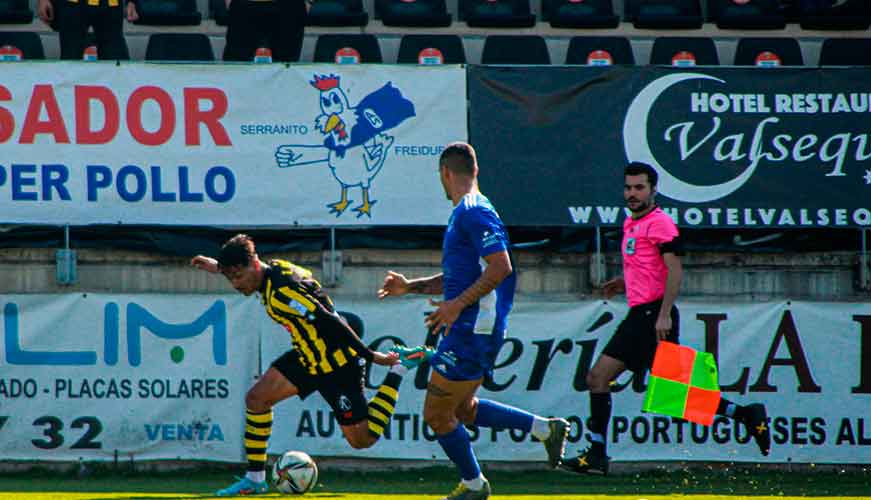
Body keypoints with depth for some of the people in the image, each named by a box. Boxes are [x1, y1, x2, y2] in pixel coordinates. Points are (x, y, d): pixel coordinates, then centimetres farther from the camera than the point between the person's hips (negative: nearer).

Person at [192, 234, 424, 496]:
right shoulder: (274, 267, -1)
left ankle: (398, 369, 12)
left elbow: (330, 322, -30)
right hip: (308, 356, 9)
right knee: (256, 399, 0)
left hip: (336, 364, -9)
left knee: (363, 440, -1)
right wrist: (219, 266, 29)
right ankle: (255, 479, 8)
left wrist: (370, 356, -28)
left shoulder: (280, 293, -29)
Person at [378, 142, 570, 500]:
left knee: (437, 414, -1)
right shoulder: (465, 212, 18)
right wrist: (410, 287, 20)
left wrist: (458, 304, -23)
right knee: (460, 409, 20)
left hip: (473, 332, -10)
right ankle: (545, 429, 20)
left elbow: (500, 268, -24)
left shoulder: (474, 213, -15)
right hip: (471, 329, 10)